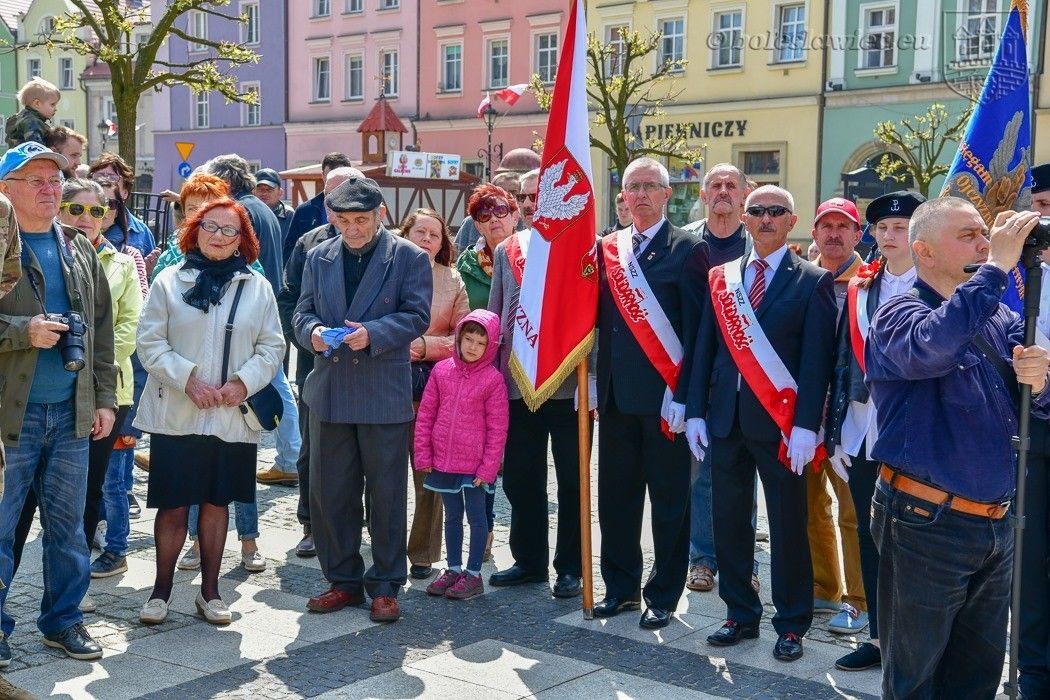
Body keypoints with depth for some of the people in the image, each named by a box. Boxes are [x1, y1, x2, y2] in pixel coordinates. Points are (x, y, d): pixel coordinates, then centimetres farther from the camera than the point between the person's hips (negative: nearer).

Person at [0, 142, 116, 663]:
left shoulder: (80, 249, 13)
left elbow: (102, 329, 15)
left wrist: (105, 397, 11)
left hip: (72, 412, 5)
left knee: (68, 526, 12)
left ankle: (62, 619, 25)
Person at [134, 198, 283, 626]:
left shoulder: (257, 287, 6)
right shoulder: (170, 281, 1)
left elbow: (272, 347, 5)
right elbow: (150, 342, -3)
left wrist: (244, 382, -11)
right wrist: (188, 379, -14)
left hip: (232, 417, 2)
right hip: (175, 414, -2)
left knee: (216, 502, 11)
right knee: (173, 506, 2)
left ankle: (210, 590, 22)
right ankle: (161, 591, 17)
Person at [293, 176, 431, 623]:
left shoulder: (409, 258, 0)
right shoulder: (318, 258, 12)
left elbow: (417, 315, -7)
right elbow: (303, 311, 12)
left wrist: (373, 333, -21)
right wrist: (312, 330, -11)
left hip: (385, 396, -4)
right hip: (329, 393, 4)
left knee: (386, 496, 3)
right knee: (329, 493, 9)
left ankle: (385, 586, 15)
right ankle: (343, 581, 23)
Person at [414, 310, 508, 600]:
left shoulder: (493, 379, -9)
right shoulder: (441, 370, 1)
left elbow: (497, 428, -7)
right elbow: (425, 414, 5)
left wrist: (488, 467, -9)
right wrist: (423, 455, 2)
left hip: (474, 465, -4)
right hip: (443, 461, 4)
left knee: (476, 517, 6)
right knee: (452, 516, 16)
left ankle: (473, 574, 15)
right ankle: (453, 568, 28)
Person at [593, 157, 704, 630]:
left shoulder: (685, 249, -4)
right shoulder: (608, 248, 12)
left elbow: (695, 326, -7)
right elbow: (597, 317, 12)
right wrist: (595, 385, 3)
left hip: (663, 395, -5)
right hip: (616, 395, 5)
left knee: (669, 499, 5)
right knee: (615, 495, 11)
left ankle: (664, 595, 17)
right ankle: (621, 586, 25)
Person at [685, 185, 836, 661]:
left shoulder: (812, 282, -2)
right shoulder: (721, 277, 10)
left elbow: (816, 359, -7)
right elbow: (705, 348, 9)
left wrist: (805, 425, -15)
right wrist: (696, 411, 2)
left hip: (779, 422, -4)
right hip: (726, 419, 4)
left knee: (787, 525, 4)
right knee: (729, 521, 10)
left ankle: (791, 623, 17)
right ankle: (740, 614, 24)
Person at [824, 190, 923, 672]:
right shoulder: (858, 289, 9)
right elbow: (843, 362, 8)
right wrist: (835, 434, 5)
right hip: (862, 434, 4)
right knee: (869, 535, 11)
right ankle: (880, 636, 23)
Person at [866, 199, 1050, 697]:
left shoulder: (1000, 319, 8)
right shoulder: (899, 314, -12)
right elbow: (930, 347, -36)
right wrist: (996, 267, -31)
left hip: (996, 524, 6)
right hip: (927, 524, -6)